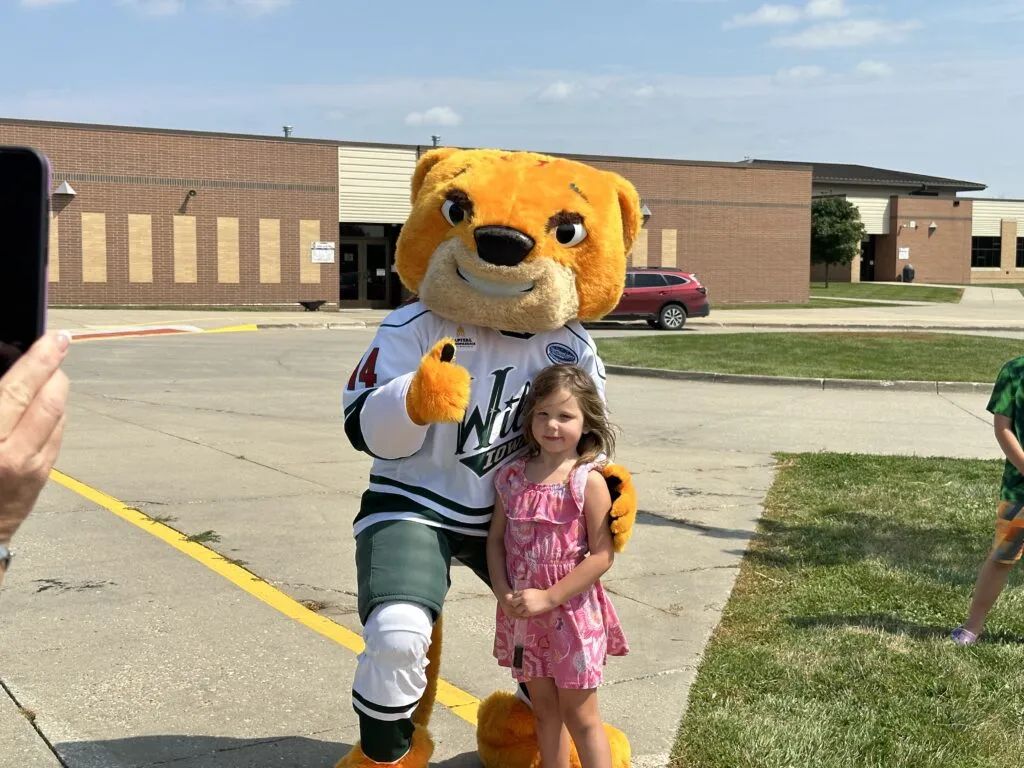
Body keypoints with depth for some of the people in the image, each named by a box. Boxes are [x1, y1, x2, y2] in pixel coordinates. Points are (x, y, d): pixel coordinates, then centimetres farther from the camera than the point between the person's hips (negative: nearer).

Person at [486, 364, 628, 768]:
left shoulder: (589, 481, -13)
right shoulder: (512, 475, 0)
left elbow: (601, 555, -15)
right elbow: (496, 538, 4)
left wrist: (548, 597, -18)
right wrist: (503, 593, -10)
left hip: (571, 612, -4)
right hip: (523, 613, 4)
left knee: (579, 715, 5)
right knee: (544, 708, 17)